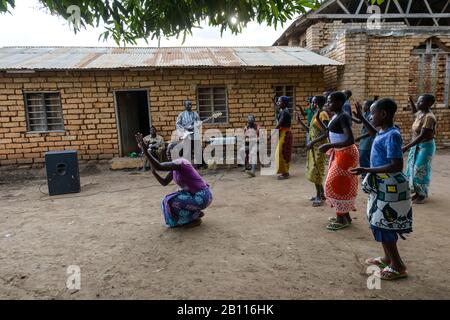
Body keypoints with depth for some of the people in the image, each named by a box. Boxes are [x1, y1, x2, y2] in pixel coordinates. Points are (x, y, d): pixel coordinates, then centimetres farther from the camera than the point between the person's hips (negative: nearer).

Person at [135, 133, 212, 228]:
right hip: (195, 195, 10)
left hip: (202, 196, -10)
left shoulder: (180, 162, -20)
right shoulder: (175, 167, 9)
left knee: (170, 202, -13)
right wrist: (154, 173, -5)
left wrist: (145, 150, -35)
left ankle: (195, 219, 4)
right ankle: (196, 213, 19)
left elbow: (159, 166, -35)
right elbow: (164, 182, 11)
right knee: (168, 200, 12)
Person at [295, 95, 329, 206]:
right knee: (313, 171, 13)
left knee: (316, 171, -6)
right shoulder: (316, 114, 15)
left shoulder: (323, 114, -14)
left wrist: (312, 142, -23)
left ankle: (319, 197, 3)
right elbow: (310, 130, 19)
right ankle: (321, 194, 24)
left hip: (319, 146, -10)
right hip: (313, 146, 10)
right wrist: (300, 121, 14)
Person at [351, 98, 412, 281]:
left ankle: (398, 267, 14)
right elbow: (374, 134, 32)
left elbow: (397, 166, -29)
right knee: (380, 224, 19)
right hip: (381, 186, 10)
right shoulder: (385, 132, 6)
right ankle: (388, 258, 34)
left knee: (383, 226, 0)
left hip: (388, 188, -10)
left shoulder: (392, 136, -22)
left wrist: (367, 170, -30)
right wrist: (361, 118, 28)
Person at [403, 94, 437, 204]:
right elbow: (415, 111, 31)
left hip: (425, 147, -9)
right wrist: (411, 101, 13)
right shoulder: (420, 113, 4)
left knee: (421, 170, -2)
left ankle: (422, 194, 12)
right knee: (413, 169, 11)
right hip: (416, 146, 9)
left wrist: (406, 147, -34)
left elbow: (422, 136, -30)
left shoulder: (429, 117, -23)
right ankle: (417, 192, 23)